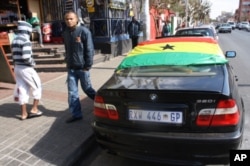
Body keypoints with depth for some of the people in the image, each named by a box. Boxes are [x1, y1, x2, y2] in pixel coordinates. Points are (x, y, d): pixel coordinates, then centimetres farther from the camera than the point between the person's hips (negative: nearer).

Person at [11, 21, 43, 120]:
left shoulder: (14, 40, 12)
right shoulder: (26, 41, -16)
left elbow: (14, 56, 14)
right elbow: (26, 57, -25)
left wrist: (16, 67, 19)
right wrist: (33, 63, -8)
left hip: (17, 68, 8)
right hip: (26, 68, -8)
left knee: (23, 90, 12)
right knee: (37, 87, 9)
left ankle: (24, 114, 18)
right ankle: (34, 109, 11)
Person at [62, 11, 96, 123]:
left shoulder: (84, 31, -10)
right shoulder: (65, 33, 10)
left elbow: (89, 50, -12)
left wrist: (87, 65, -15)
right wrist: (67, 62, 12)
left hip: (82, 67, -5)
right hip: (71, 68, 6)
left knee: (87, 89, 8)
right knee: (72, 92, 5)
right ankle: (76, 114, 16)